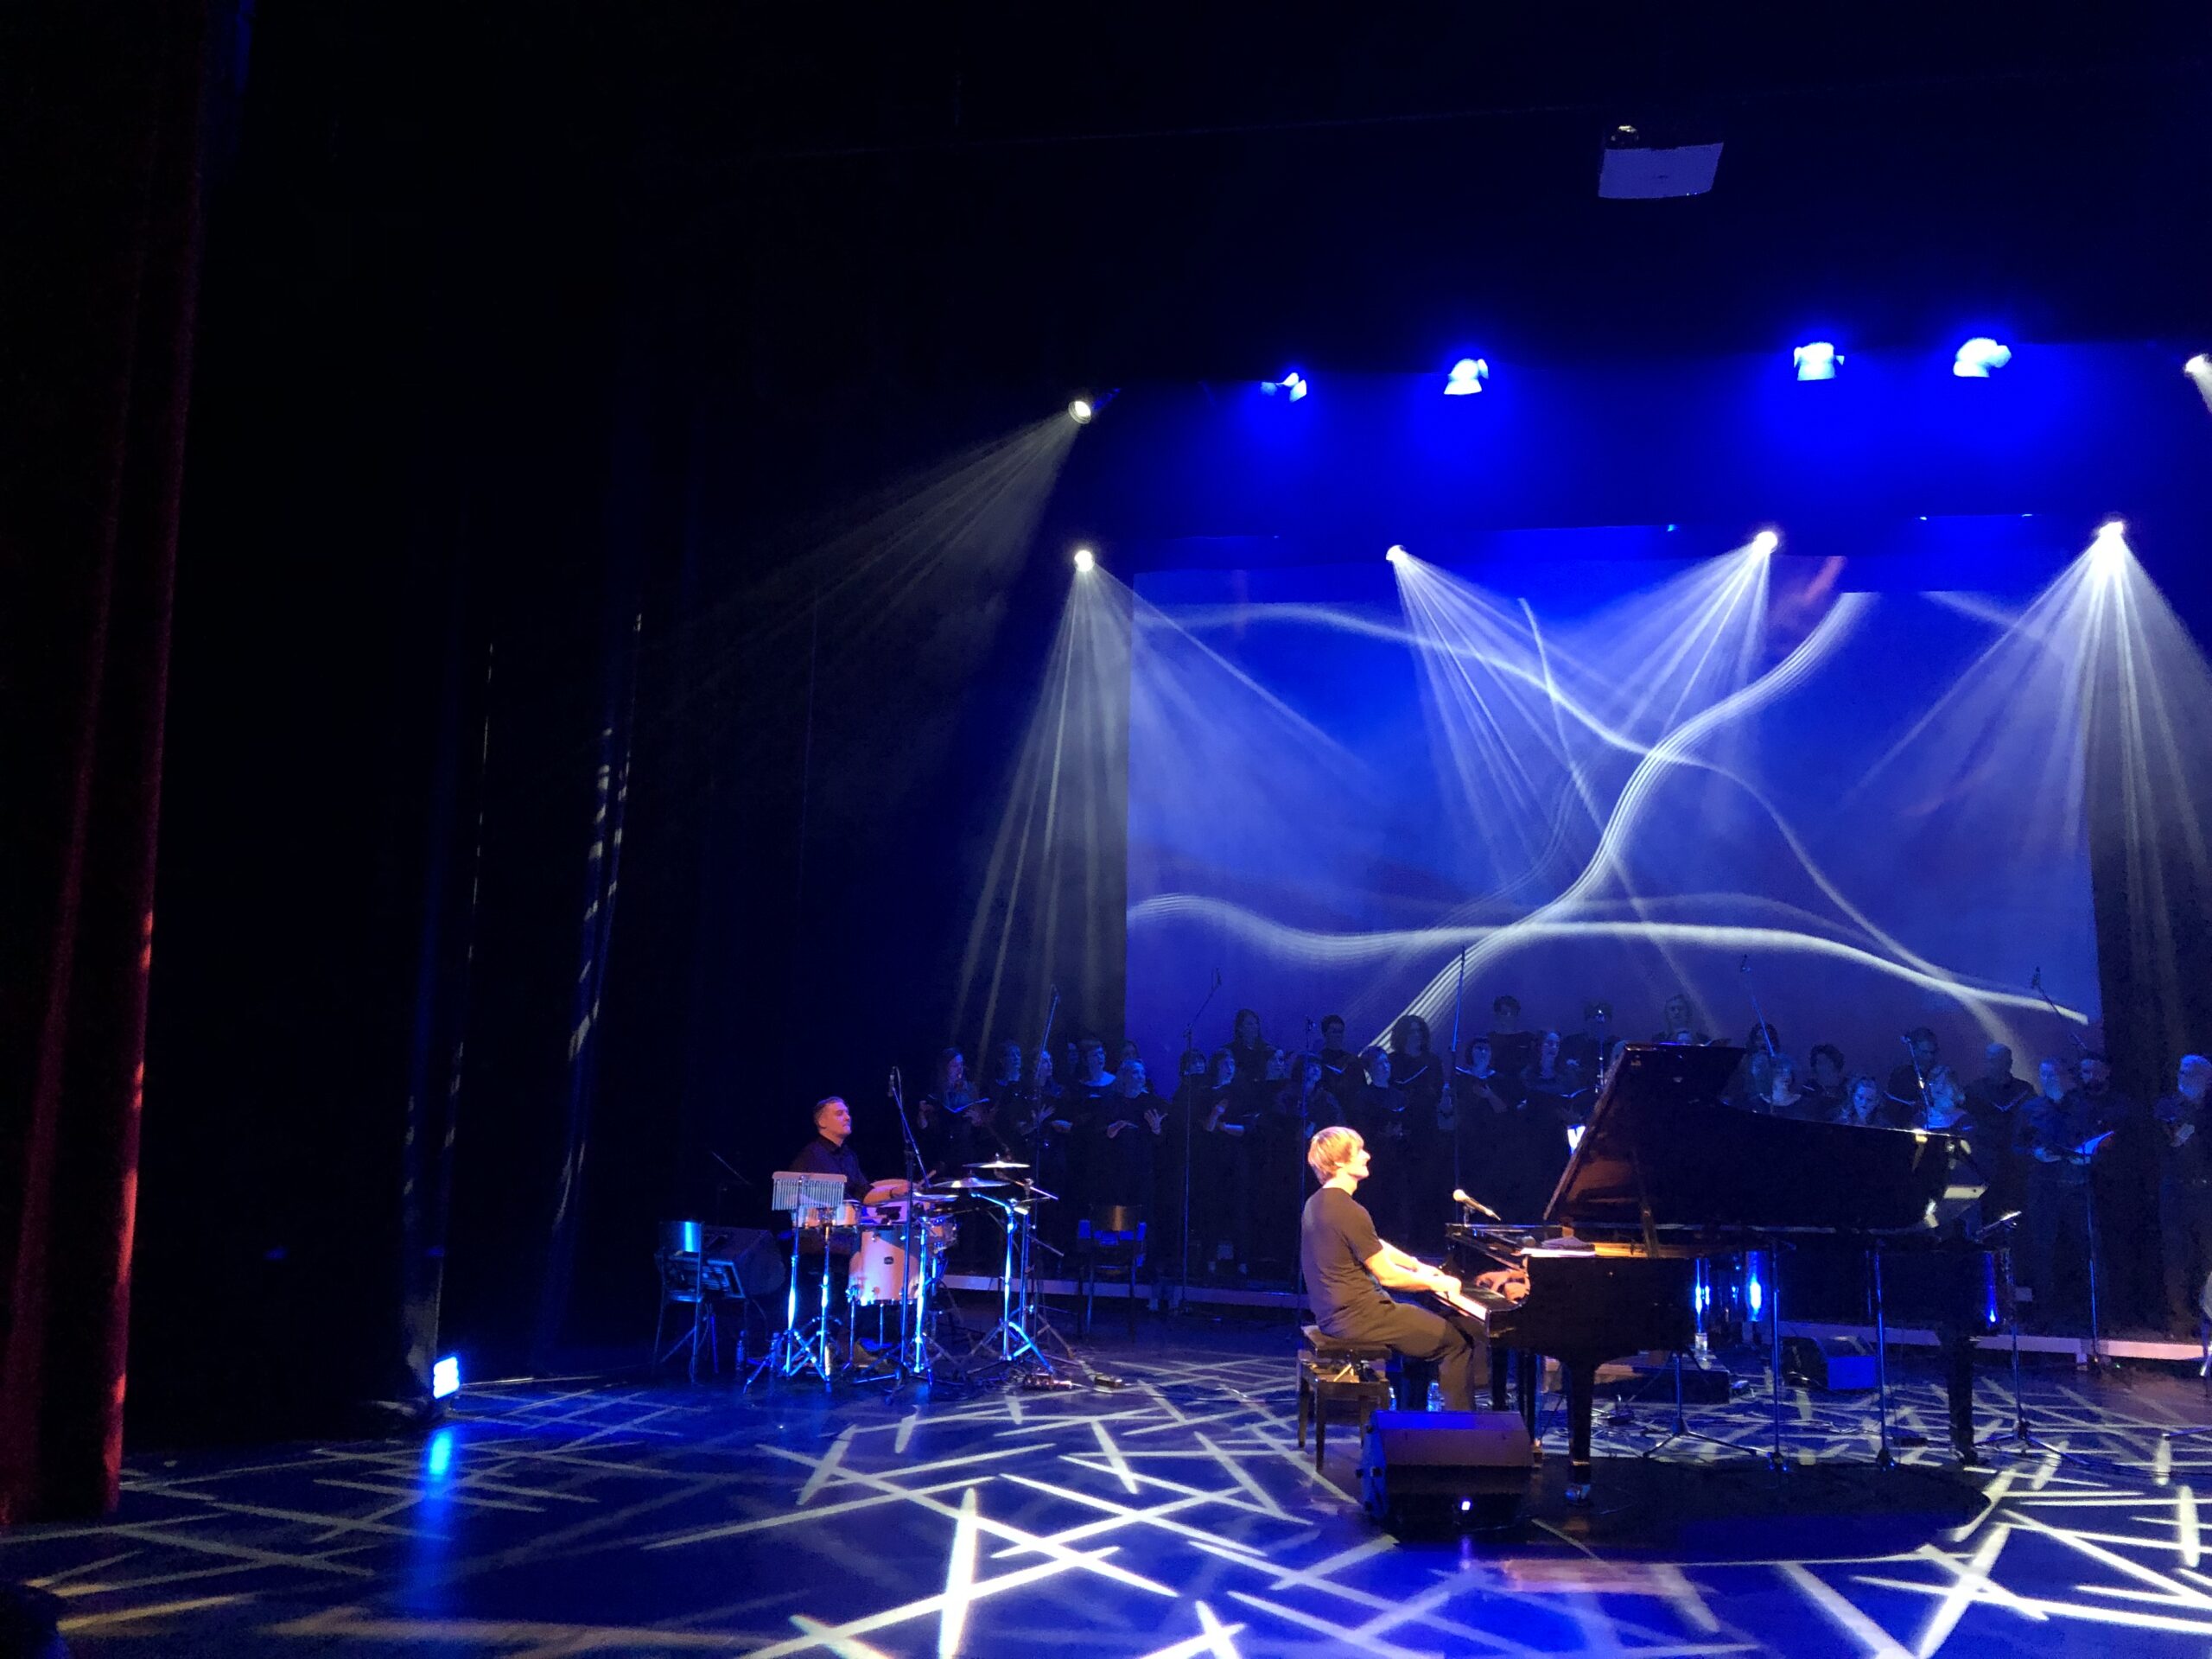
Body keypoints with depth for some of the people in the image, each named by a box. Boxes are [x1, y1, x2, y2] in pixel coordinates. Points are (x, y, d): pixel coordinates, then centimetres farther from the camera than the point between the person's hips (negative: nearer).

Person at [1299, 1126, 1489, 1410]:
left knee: (1425, 1322, 27)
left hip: (1334, 1312, 10)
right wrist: (1435, 1283, -4)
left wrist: (1418, 1266, 17)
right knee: (1456, 1342, -3)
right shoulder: (1349, 1212, -22)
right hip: (1358, 1317, -10)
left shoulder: (1318, 1203, 8)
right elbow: (1387, 1276, -17)